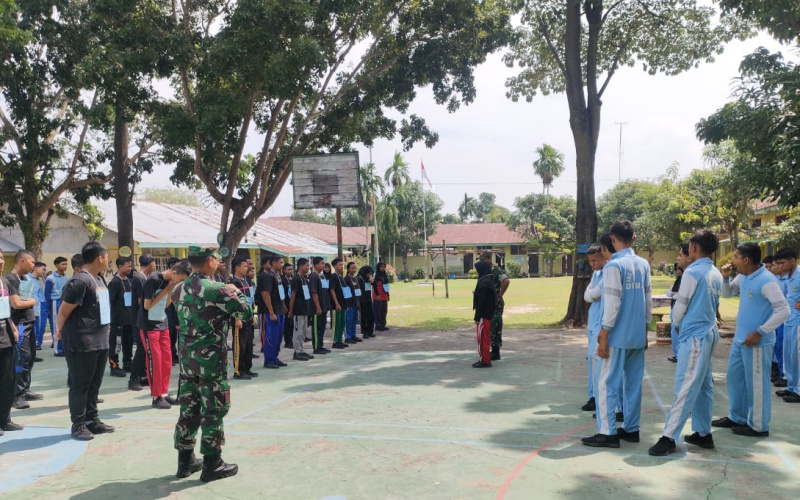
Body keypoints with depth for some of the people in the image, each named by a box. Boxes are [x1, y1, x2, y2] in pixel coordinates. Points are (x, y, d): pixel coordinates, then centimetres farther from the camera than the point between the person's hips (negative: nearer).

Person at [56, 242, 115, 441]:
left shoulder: (98, 279, 12)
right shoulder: (80, 281, -17)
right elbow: (63, 311, -15)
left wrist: (102, 334, 17)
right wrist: (61, 331, 0)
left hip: (100, 341, 9)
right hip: (82, 343, -9)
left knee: (94, 384, 15)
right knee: (80, 385, 1)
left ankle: (92, 420, 25)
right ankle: (78, 425, 11)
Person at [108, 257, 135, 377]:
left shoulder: (129, 281, 12)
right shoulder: (115, 282, -12)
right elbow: (111, 300, -15)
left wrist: (132, 314, 13)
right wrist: (113, 316, -16)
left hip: (129, 318, 8)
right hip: (118, 318, -8)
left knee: (128, 342, 15)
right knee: (116, 343, -2)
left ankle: (127, 364, 25)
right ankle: (114, 367, 5)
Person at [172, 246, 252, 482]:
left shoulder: (179, 290, 7)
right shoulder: (218, 290, -17)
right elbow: (247, 313, -13)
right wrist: (236, 292, 4)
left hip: (187, 358, 7)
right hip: (211, 359, -7)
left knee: (188, 409, 14)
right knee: (213, 411, 2)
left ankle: (186, 460, 23)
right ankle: (212, 464, 9)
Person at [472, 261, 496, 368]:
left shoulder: (483, 283, -19)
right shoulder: (489, 281, 12)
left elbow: (481, 302, -22)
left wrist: (477, 317, -18)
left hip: (484, 315, -10)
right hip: (489, 314, 10)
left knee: (483, 338, -3)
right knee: (485, 338, 17)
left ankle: (484, 361, 1)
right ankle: (485, 359, 25)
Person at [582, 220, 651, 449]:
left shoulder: (614, 265, -13)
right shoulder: (644, 265, 7)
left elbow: (612, 304, -17)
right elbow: (648, 300, 12)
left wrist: (603, 336, -12)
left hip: (618, 336, -7)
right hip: (638, 335, 7)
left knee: (606, 383, -1)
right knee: (634, 383, 13)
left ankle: (608, 433, 0)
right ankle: (631, 428, 19)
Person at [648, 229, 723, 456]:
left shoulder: (692, 272, -14)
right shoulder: (716, 275, 10)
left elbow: (681, 305, -9)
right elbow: (713, 304, 16)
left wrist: (677, 324, 11)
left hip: (694, 335, -8)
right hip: (710, 333, 8)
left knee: (686, 387, -9)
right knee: (704, 386, 13)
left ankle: (669, 437, -8)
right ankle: (703, 433, 19)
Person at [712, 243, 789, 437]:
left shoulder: (766, 280, -21)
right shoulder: (743, 277, 6)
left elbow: (783, 310, -23)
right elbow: (727, 293, 22)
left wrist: (760, 332, -22)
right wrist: (725, 278, 1)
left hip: (757, 342, -9)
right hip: (740, 339, 9)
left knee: (756, 384, 1)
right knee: (735, 378, 19)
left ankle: (759, 426, 14)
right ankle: (736, 417, 33)